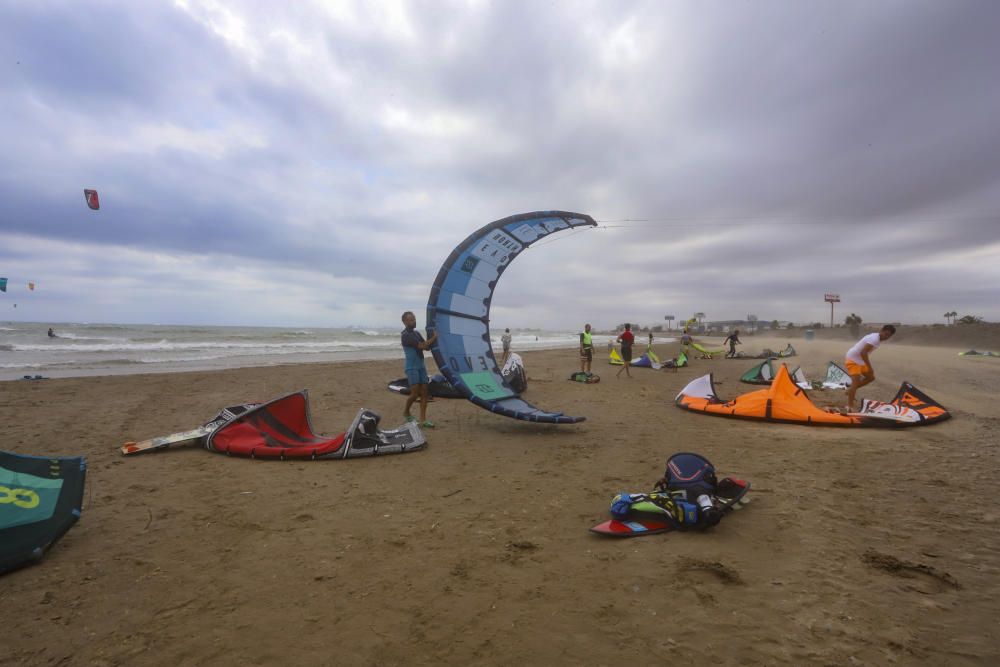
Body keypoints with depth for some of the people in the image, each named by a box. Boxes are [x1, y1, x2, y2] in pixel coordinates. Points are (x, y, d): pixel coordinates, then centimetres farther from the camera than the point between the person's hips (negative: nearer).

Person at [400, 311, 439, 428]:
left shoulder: (416, 333, 14)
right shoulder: (405, 335, -13)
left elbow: (427, 347, 14)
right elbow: (421, 346, -19)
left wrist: (431, 337, -1)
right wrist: (434, 337, -10)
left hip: (421, 366, 8)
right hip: (411, 367, -7)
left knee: (424, 392, 0)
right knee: (415, 393, -10)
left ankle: (423, 420, 2)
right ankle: (406, 412, 18)